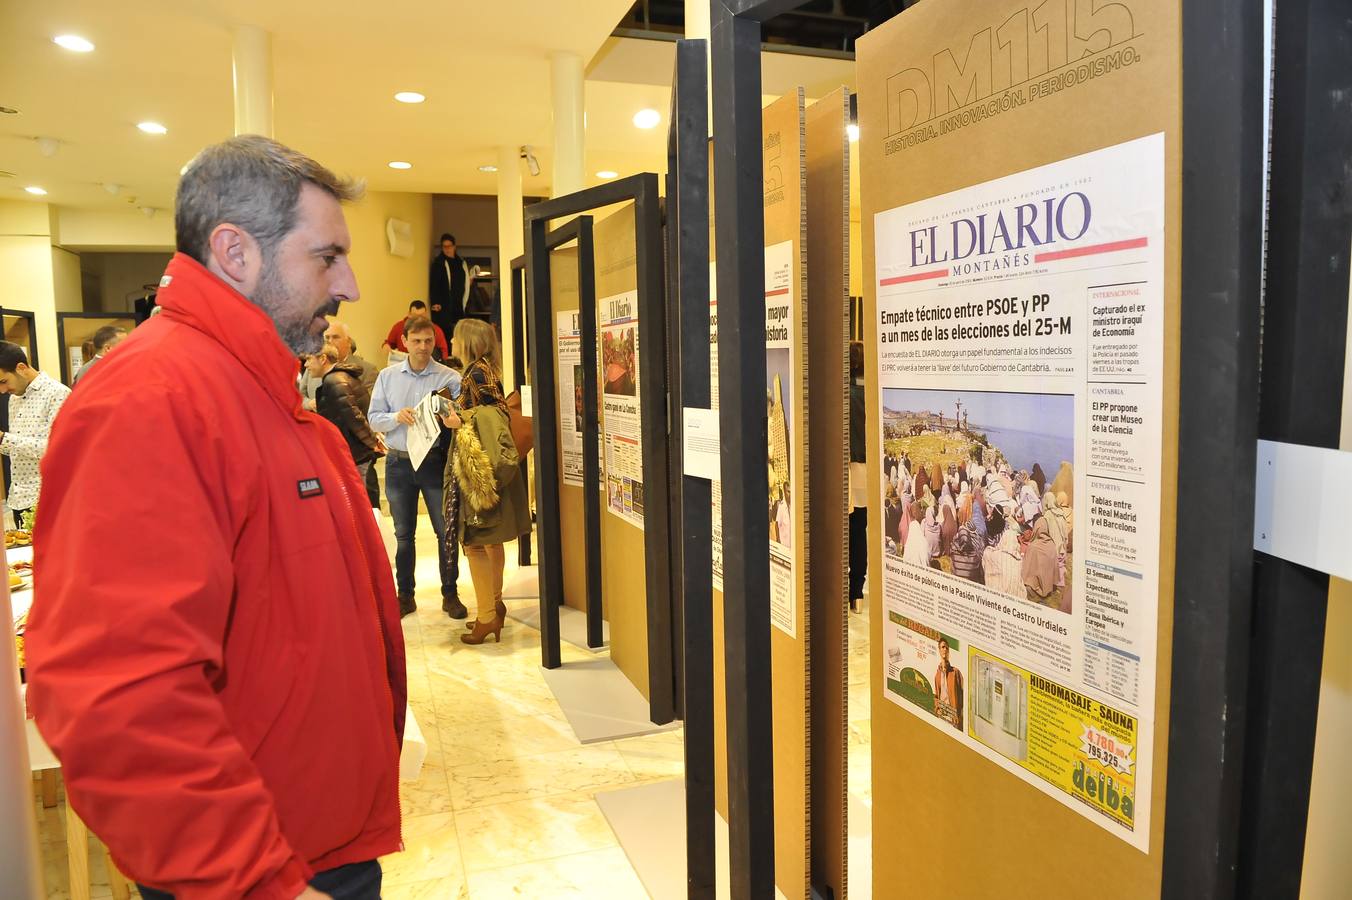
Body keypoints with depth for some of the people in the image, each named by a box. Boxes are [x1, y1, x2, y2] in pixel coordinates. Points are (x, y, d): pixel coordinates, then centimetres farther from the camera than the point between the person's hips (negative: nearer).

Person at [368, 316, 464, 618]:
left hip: (436, 461, -2)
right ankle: (404, 595, 23)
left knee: (446, 531, 2)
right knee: (403, 534, 12)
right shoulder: (387, 377, 6)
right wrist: (397, 417, -15)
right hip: (399, 462, 2)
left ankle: (450, 594, 15)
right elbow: (374, 418, 4)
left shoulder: (450, 378, -3)